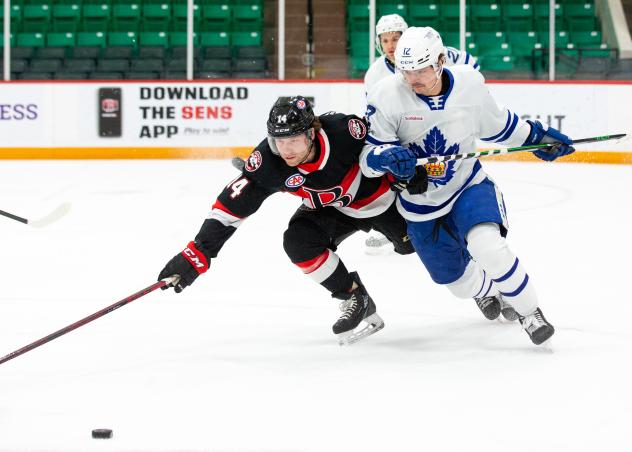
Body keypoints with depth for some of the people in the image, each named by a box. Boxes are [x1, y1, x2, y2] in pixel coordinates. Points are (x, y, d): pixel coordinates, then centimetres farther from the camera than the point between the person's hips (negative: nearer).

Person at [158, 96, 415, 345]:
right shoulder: (268, 161, -33)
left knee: (412, 243, 9)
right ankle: (355, 298, -6)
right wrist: (197, 253, -40)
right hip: (328, 209, 2)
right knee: (298, 241, -23)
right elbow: (232, 205, -34)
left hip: (376, 195, -2)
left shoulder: (344, 130, -38)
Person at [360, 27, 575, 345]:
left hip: (469, 186, -1)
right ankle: (487, 290, 51)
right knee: (460, 283, 11)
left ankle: (529, 312, -6)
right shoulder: (388, 95, -20)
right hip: (420, 203, 1)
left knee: (487, 246, -30)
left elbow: (495, 123, 8)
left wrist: (536, 136, 9)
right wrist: (388, 157, -40)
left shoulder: (470, 83, -13)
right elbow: (368, 157, -19)